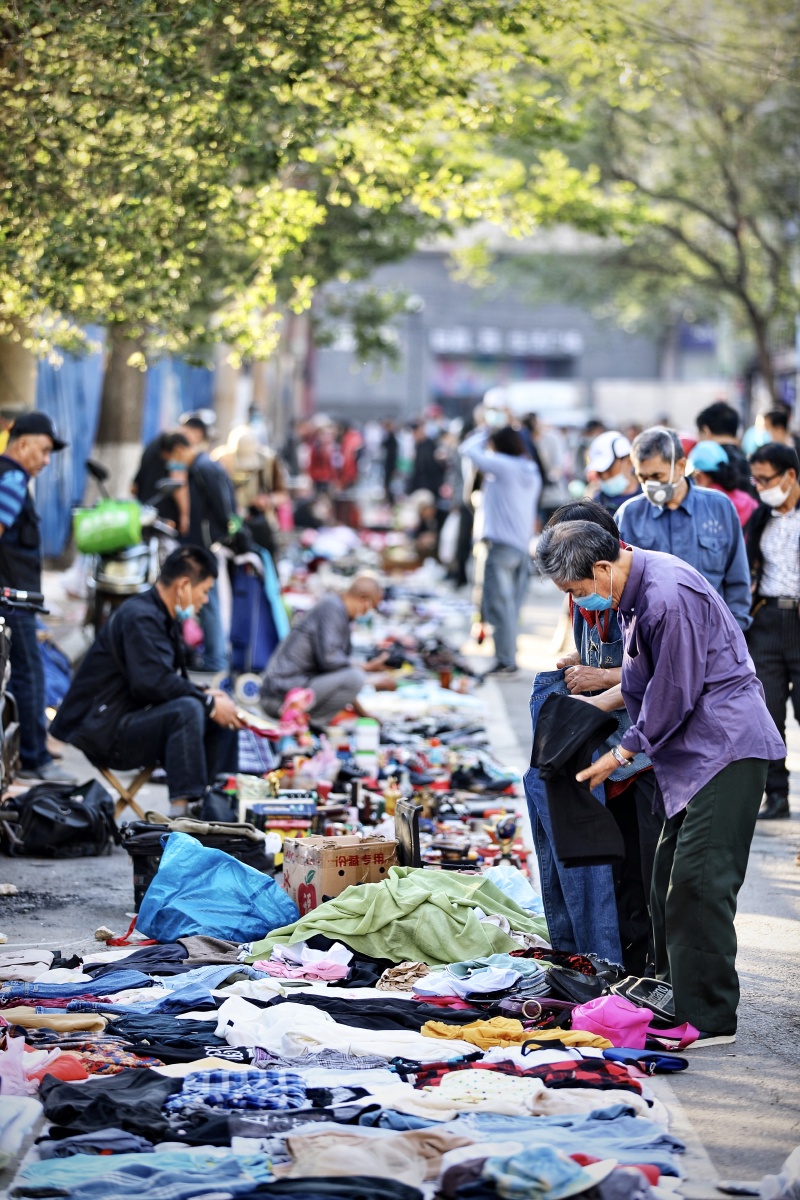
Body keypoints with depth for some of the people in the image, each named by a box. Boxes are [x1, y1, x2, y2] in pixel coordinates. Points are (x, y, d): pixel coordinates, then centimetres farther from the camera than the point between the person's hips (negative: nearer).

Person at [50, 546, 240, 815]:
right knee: (187, 710, -32)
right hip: (103, 730, -11)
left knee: (223, 715, 6)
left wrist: (205, 694, 2)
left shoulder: (160, 618, 16)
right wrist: (209, 703, -20)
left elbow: (175, 681, 21)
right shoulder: (139, 618, -17)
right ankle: (180, 811, -35)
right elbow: (154, 682, -28)